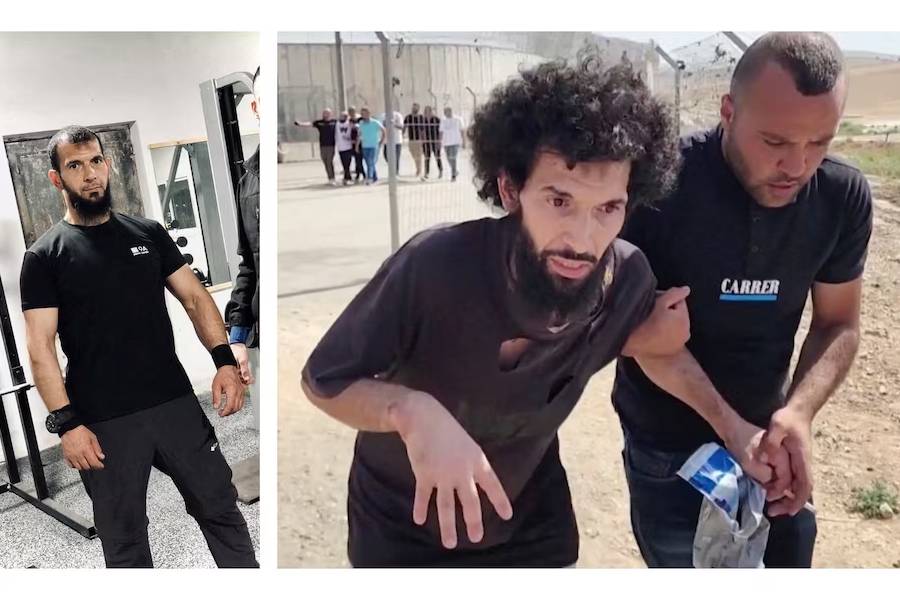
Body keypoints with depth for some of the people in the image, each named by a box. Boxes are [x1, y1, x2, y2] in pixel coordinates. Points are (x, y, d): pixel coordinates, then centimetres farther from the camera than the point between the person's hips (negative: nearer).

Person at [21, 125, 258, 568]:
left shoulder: (148, 233, 7)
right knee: (124, 537, 13)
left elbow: (194, 297, 6)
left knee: (221, 509, 12)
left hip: (176, 402, 3)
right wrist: (66, 424, -14)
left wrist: (225, 360, -8)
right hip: (104, 423, -2)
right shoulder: (45, 256, -2)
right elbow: (40, 345, -6)